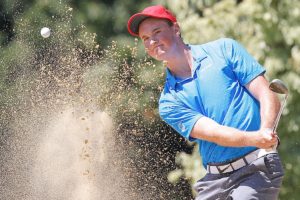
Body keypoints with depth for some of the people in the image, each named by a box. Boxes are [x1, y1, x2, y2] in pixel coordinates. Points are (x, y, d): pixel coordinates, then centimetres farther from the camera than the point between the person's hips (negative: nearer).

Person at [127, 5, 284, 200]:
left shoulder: (224, 49, 4)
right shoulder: (169, 102, 7)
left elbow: (268, 97, -2)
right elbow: (214, 133, -9)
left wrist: (266, 131, -23)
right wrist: (255, 139, -27)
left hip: (257, 168, -4)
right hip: (215, 179, 4)